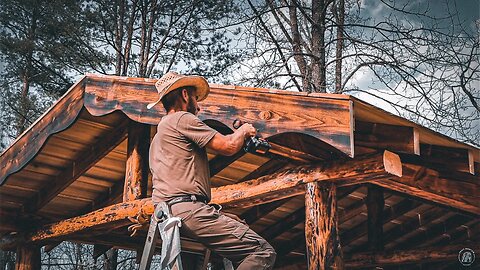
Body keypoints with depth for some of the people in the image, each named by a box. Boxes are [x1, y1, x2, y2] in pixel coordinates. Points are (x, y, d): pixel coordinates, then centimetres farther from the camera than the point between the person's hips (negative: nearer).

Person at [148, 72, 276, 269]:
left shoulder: (160, 132, 30)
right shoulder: (182, 118, 0)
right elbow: (228, 146, -5)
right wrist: (244, 130, 15)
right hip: (186, 208, -10)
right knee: (264, 252, -15)